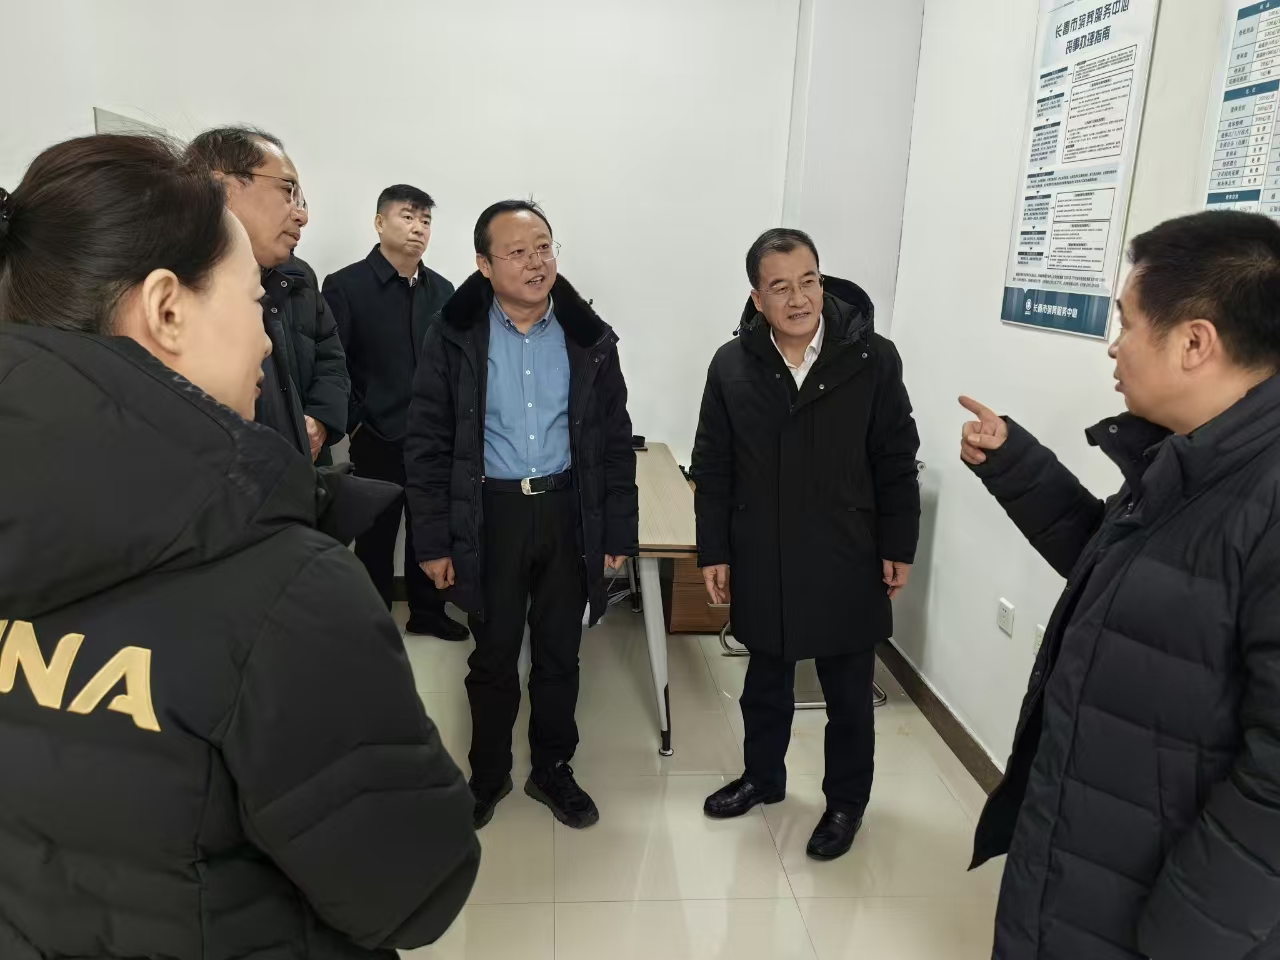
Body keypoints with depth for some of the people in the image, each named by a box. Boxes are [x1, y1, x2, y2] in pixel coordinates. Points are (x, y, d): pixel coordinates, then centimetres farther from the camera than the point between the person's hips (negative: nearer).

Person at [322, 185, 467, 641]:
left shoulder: (442, 289, 7)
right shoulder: (346, 285, -8)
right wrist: (355, 424, -11)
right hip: (379, 439, -4)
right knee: (377, 535, 8)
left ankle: (427, 611, 33)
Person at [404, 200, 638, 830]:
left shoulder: (589, 339, 0)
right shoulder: (453, 337, -6)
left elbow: (616, 443, 3)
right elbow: (427, 447, -5)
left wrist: (619, 532, 0)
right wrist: (434, 541, -7)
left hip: (568, 512, 2)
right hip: (491, 515, -1)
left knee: (559, 654, 14)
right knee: (494, 656, 13)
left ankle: (553, 769, 35)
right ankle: (488, 774, 35)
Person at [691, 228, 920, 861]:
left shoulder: (873, 360, -9)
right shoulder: (732, 366, -4)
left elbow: (896, 463, -3)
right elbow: (712, 469, 0)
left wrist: (898, 548, -3)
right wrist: (713, 552, 0)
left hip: (846, 564, -1)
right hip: (762, 563, 2)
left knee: (848, 692, 13)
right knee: (766, 681, 21)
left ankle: (846, 801, 34)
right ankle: (762, 777, 43)